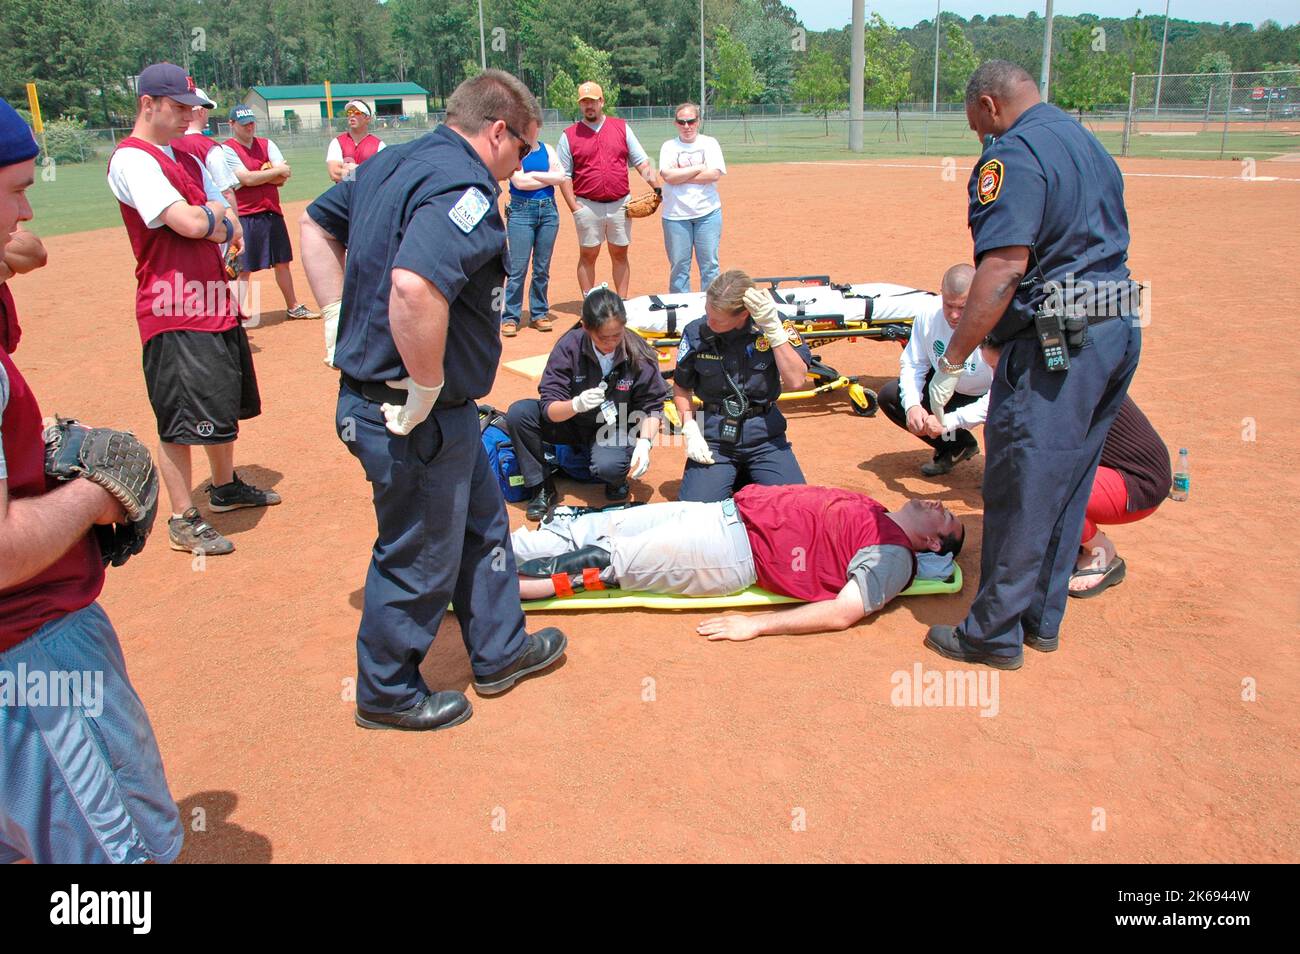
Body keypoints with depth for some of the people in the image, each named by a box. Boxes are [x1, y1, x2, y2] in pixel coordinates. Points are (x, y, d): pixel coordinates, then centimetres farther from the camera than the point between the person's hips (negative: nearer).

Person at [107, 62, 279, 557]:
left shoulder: (187, 160, 18)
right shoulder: (131, 159, -11)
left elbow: (231, 225, 12)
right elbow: (190, 224, -21)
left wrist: (208, 217, -8)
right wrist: (218, 218, 0)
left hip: (217, 302, 9)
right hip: (175, 313, -9)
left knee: (224, 403, 20)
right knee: (182, 418, -4)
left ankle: (225, 486, 38)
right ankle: (183, 520, 6)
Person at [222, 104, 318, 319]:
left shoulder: (267, 145, 11)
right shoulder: (227, 149, -5)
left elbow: (283, 177, -1)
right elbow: (248, 179, -17)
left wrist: (257, 176, -13)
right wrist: (276, 171, -8)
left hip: (272, 213, 6)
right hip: (245, 216, -6)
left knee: (282, 262, 15)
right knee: (243, 269, -7)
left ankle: (293, 307, 27)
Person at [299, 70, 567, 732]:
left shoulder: (392, 163, 9)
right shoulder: (464, 191, -23)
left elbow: (317, 224, 21)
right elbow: (414, 288, -40)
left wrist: (342, 322, 14)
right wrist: (425, 391, -27)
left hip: (371, 393, 10)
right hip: (418, 420, -10)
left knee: (482, 524, 24)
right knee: (419, 558, 9)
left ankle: (499, 652, 42)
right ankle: (387, 695, 30)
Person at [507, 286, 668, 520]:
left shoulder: (638, 355, -21)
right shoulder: (569, 346, -21)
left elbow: (652, 407, -9)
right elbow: (549, 408, -21)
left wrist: (644, 443, -27)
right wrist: (576, 404, -43)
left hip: (616, 428, -2)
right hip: (572, 422, 2)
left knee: (608, 466, -36)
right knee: (518, 412, -22)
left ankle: (617, 479, 5)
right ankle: (540, 489, -5)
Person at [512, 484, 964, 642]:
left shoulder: (893, 556, -6)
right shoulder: (872, 513, 17)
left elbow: (842, 613, -18)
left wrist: (755, 625, -24)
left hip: (736, 552, -7)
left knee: (603, 561, -9)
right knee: (592, 529, 5)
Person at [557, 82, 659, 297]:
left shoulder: (622, 128, 7)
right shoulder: (569, 135, 2)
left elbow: (641, 162, 4)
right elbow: (564, 175, 0)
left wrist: (658, 188, -9)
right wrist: (574, 207, -9)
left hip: (620, 204, 2)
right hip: (588, 206, -2)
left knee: (620, 255, 9)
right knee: (588, 256, 4)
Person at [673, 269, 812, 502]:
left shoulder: (775, 325, -7)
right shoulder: (696, 332, -6)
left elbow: (795, 381, -17)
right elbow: (681, 387, 8)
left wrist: (773, 329, -23)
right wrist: (690, 430, -4)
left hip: (765, 437, 0)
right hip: (714, 437, 0)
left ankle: (747, 480, 17)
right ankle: (733, 477, 16)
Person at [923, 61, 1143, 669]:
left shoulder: (1012, 154, -11)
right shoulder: (1091, 145, 19)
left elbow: (1005, 264, -23)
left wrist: (953, 360, -20)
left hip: (1056, 343, -9)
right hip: (1121, 328, 10)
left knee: (1020, 493, 0)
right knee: (1066, 486, 17)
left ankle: (996, 635, 11)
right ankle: (1042, 619, 28)